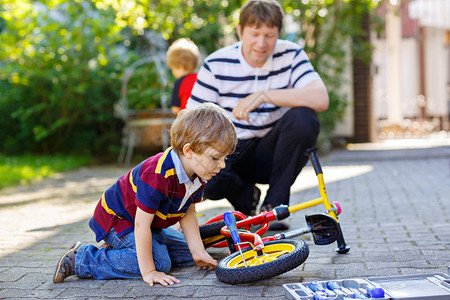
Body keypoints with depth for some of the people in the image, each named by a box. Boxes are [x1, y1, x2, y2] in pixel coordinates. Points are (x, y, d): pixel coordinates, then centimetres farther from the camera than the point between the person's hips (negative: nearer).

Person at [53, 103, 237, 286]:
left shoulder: (198, 175, -10)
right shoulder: (158, 176, -38)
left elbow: (187, 215, 1)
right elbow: (141, 224, -35)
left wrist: (198, 253, -4)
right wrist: (148, 272, -34)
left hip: (152, 225, 9)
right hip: (116, 218, -9)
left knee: (186, 254, 14)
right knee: (159, 262, -26)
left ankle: (115, 248, 16)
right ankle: (79, 259, -16)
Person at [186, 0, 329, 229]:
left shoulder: (291, 55, -7)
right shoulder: (216, 65, -7)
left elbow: (320, 99, -24)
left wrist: (263, 95, -32)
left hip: (270, 153, 1)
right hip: (231, 150, 0)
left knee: (303, 118, -29)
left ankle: (274, 204, -13)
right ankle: (246, 197, 4)